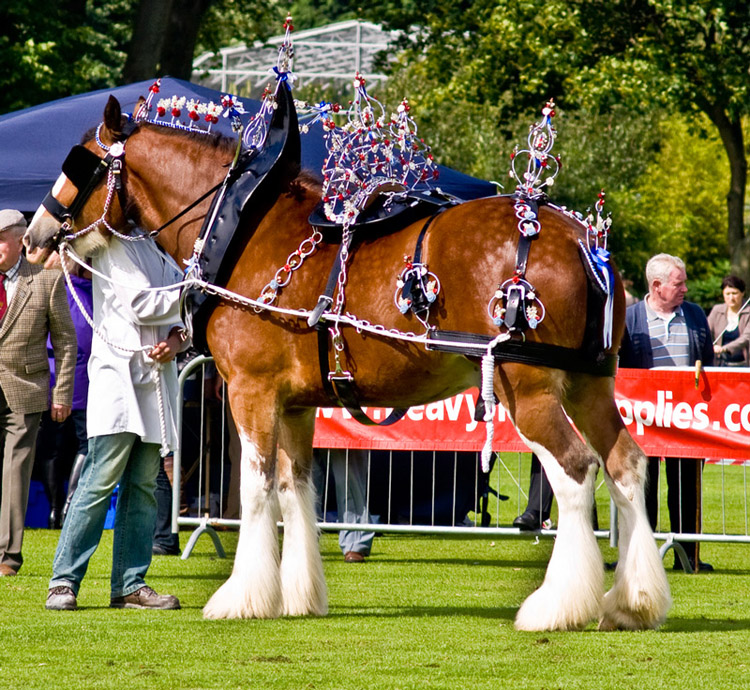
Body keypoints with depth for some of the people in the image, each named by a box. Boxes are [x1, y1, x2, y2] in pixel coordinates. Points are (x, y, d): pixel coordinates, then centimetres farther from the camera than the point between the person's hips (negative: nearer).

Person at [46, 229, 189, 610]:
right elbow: (143, 305, -14)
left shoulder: (161, 248, 19)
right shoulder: (115, 246, -5)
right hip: (119, 372, -7)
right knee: (101, 480, -10)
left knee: (144, 485, 5)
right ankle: (63, 582, -6)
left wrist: (176, 338, -3)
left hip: (158, 375, 7)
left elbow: (177, 310, 19)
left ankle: (130, 584, 7)